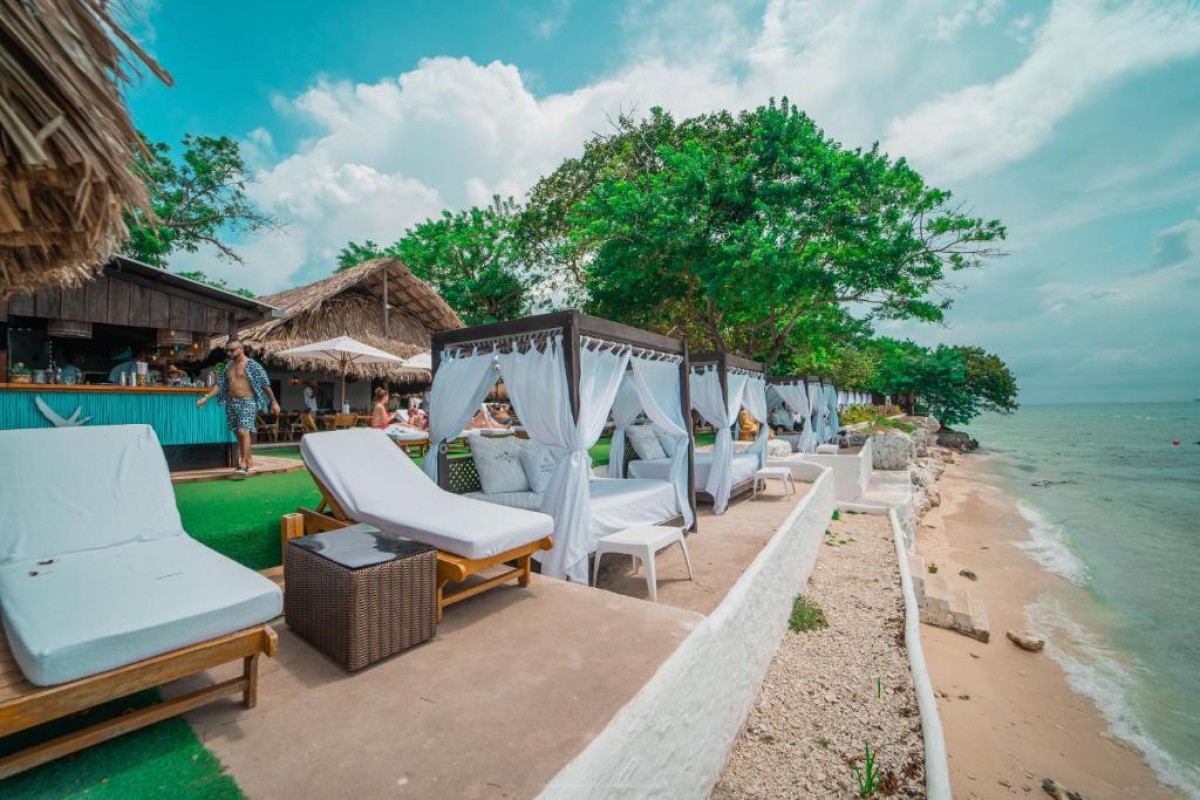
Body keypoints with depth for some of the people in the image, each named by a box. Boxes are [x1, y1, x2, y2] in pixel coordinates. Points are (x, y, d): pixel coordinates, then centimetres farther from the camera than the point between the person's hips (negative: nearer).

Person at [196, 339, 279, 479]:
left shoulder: (252, 365, -3)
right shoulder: (228, 366, 16)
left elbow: (265, 384, -6)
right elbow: (219, 385, 16)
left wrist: (274, 402, -10)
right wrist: (206, 397, 4)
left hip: (247, 402, -7)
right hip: (232, 403, 7)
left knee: (244, 432, -17)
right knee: (239, 434, 9)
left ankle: (243, 465, -14)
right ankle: (249, 462, 18)